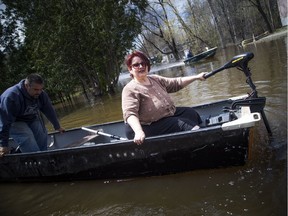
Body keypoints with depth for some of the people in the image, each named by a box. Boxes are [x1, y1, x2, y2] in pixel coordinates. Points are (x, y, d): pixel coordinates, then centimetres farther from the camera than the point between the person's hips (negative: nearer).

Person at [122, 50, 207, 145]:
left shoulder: (155, 79, 6)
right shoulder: (130, 89, -19)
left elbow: (176, 83, 14)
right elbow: (130, 113, -32)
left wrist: (197, 77, 12)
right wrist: (138, 132, -48)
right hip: (149, 127, -9)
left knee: (191, 113, 13)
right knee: (183, 124, -14)